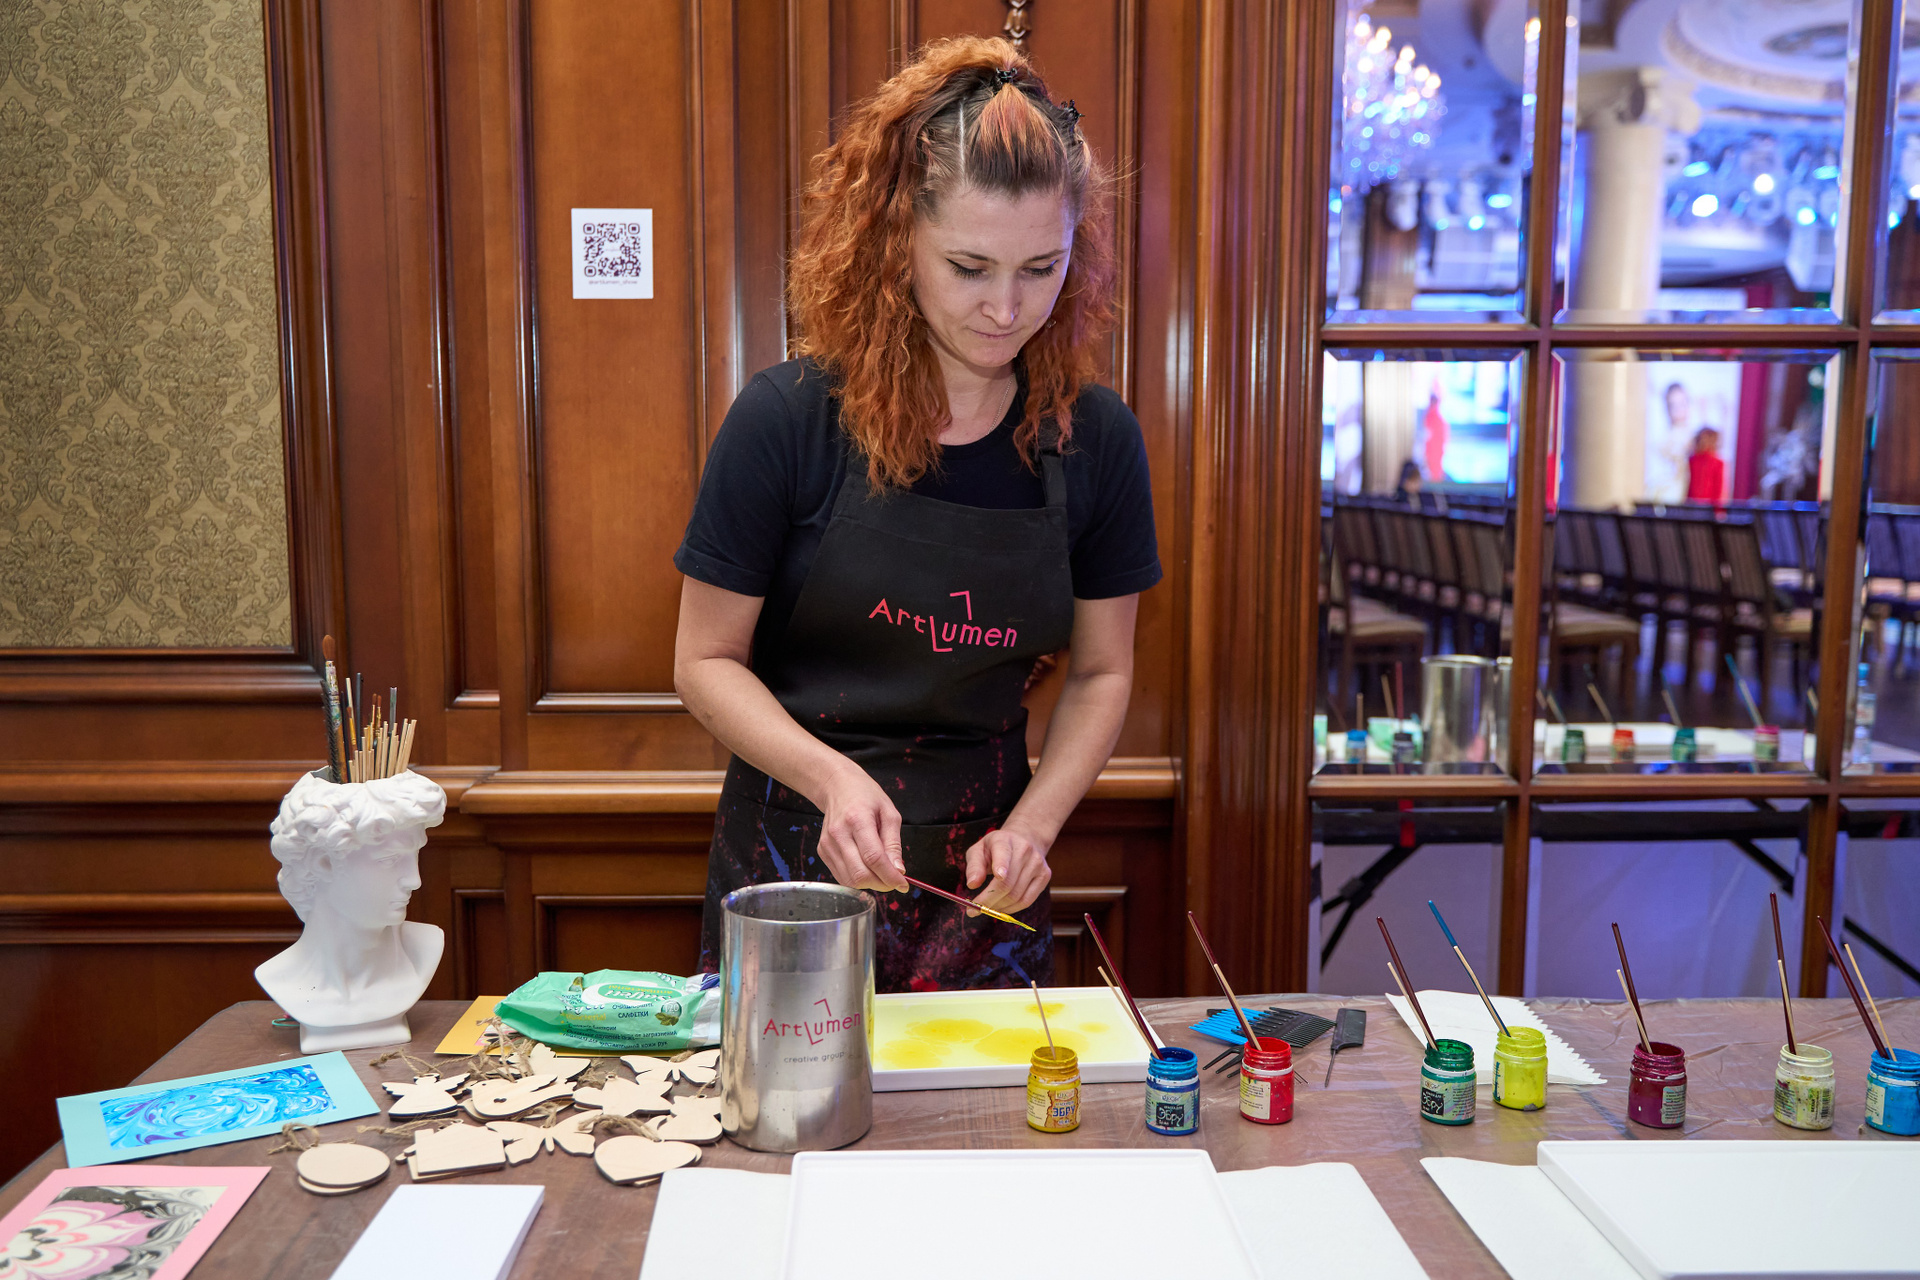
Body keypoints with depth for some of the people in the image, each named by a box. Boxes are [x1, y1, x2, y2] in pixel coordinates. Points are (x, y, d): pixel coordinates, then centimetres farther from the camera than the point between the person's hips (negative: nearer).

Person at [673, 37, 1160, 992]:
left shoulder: (1095, 439, -5)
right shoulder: (788, 419, -14)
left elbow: (1100, 672, 4)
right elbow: (707, 662, -7)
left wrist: (1031, 824, -10)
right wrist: (831, 776, -23)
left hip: (981, 874, 2)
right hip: (795, 853, -2)